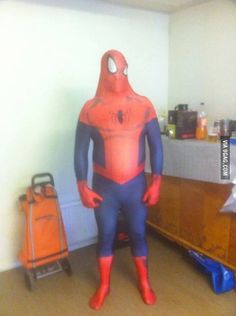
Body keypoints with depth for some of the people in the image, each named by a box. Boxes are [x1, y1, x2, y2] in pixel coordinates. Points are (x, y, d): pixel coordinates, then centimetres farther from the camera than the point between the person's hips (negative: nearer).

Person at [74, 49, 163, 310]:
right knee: (105, 236, 14)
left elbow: (156, 146, 0)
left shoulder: (144, 105, -3)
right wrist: (82, 187, -8)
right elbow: (80, 151, -3)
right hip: (104, 186, 0)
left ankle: (144, 282, 38)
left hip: (136, 185, 1)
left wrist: (156, 182, -5)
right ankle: (104, 285, 36)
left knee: (138, 234, 15)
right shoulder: (90, 109, -5)